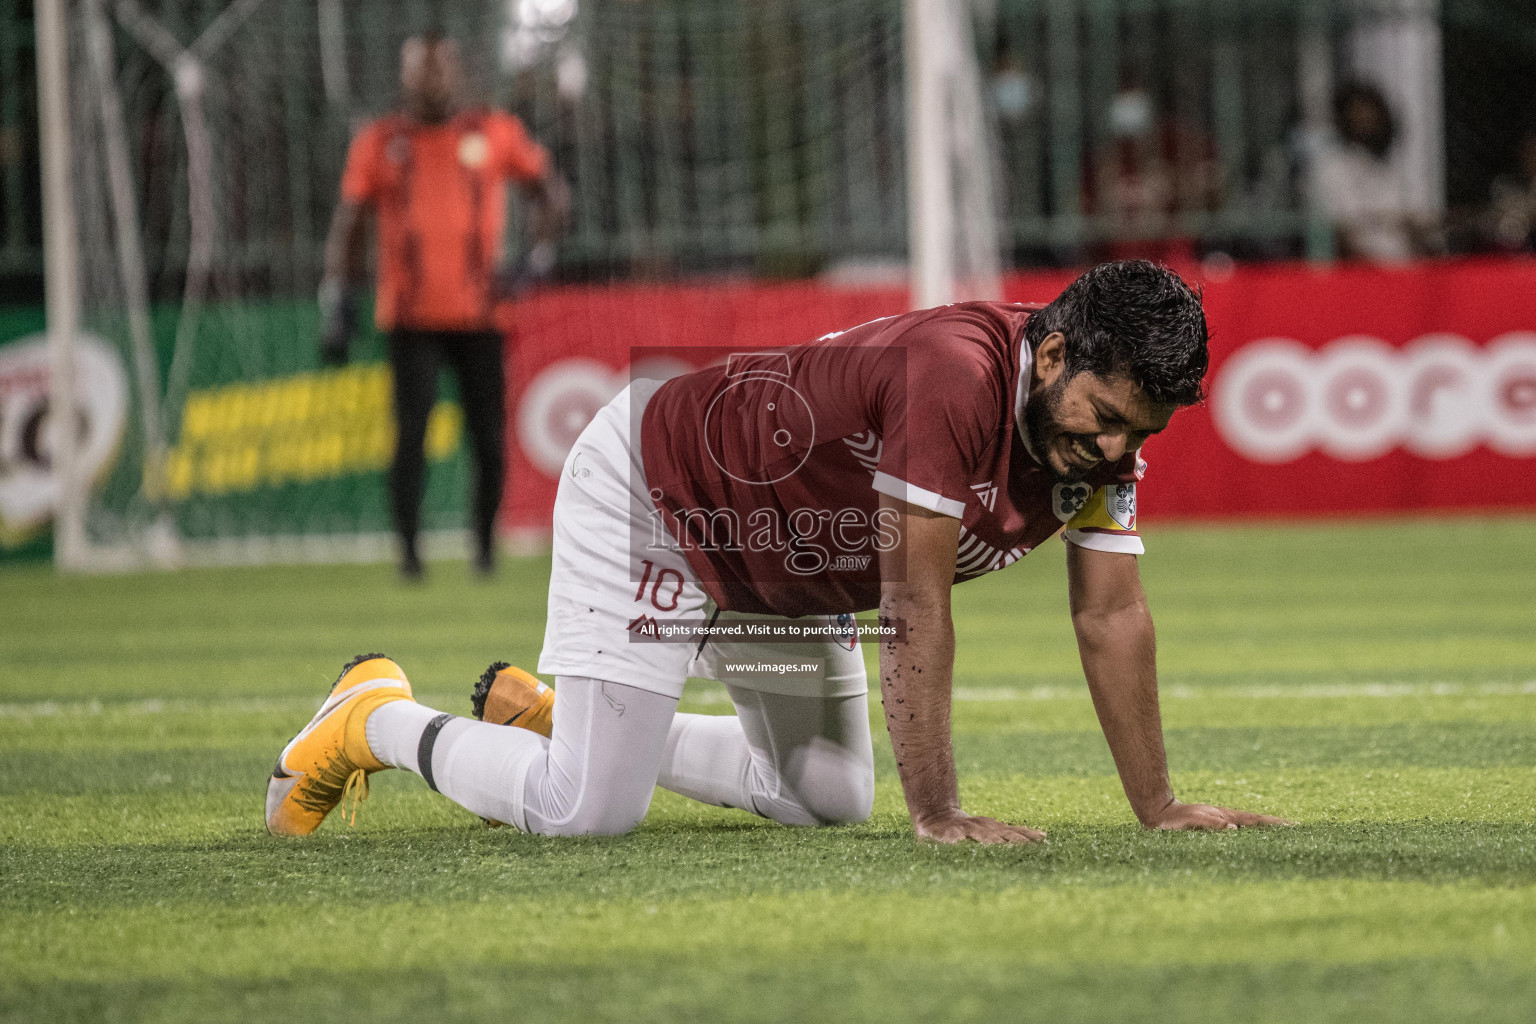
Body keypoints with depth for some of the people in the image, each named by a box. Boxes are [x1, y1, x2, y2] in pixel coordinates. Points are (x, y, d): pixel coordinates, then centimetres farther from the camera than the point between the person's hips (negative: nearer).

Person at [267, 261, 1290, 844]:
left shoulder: (1103, 413, -12)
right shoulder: (955, 374, -38)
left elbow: (1113, 615, -7)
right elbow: (916, 614, -35)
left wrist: (1158, 806, -11)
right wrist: (939, 815, -34)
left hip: (790, 571, 9)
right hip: (650, 494, -9)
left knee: (829, 798, 15)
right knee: (588, 812, -16)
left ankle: (547, 713, 28)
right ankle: (380, 718, 11)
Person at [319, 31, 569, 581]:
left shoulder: (495, 133, 6)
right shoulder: (378, 143, 6)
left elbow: (550, 190, 14)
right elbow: (348, 225, 8)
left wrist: (539, 258, 1)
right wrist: (336, 303, 1)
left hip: (479, 313, 1)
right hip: (411, 320, -1)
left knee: (489, 438, -1)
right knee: (411, 432, -10)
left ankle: (485, 549, 14)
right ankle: (408, 550, -6)